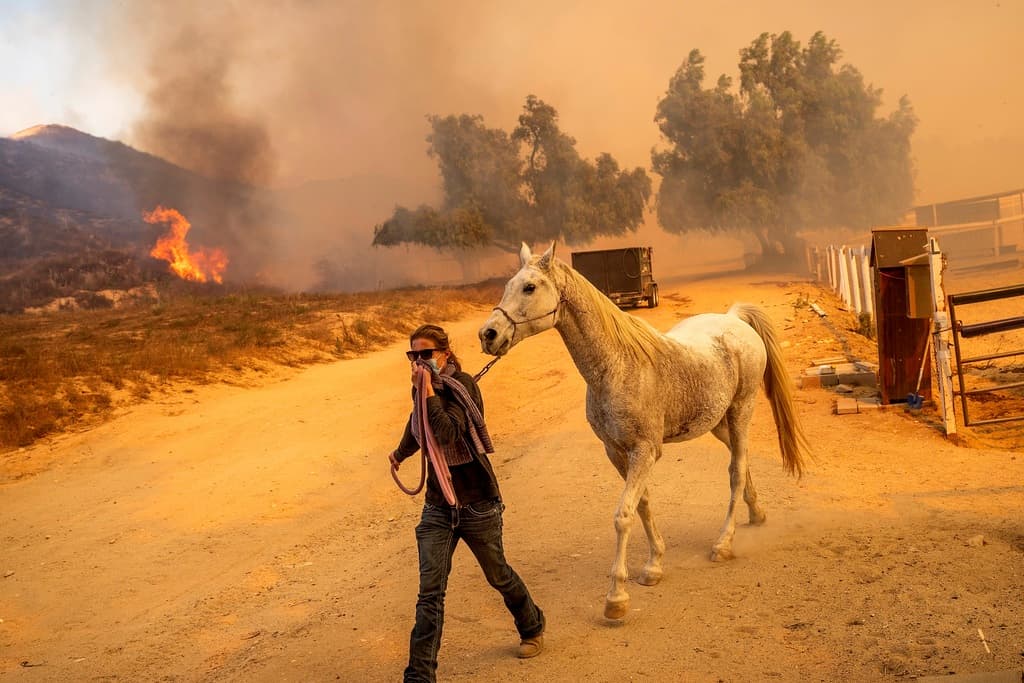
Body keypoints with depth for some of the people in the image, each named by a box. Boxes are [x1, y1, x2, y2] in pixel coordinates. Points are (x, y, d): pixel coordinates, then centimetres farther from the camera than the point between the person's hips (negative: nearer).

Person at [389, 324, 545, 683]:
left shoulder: (461, 386, -17)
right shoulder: (423, 390, 2)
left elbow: (448, 432, -33)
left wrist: (427, 391, -32)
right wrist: (400, 453, 41)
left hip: (476, 504, -5)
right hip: (437, 507, 5)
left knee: (498, 575, 17)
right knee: (430, 592, -4)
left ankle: (532, 627, 46)